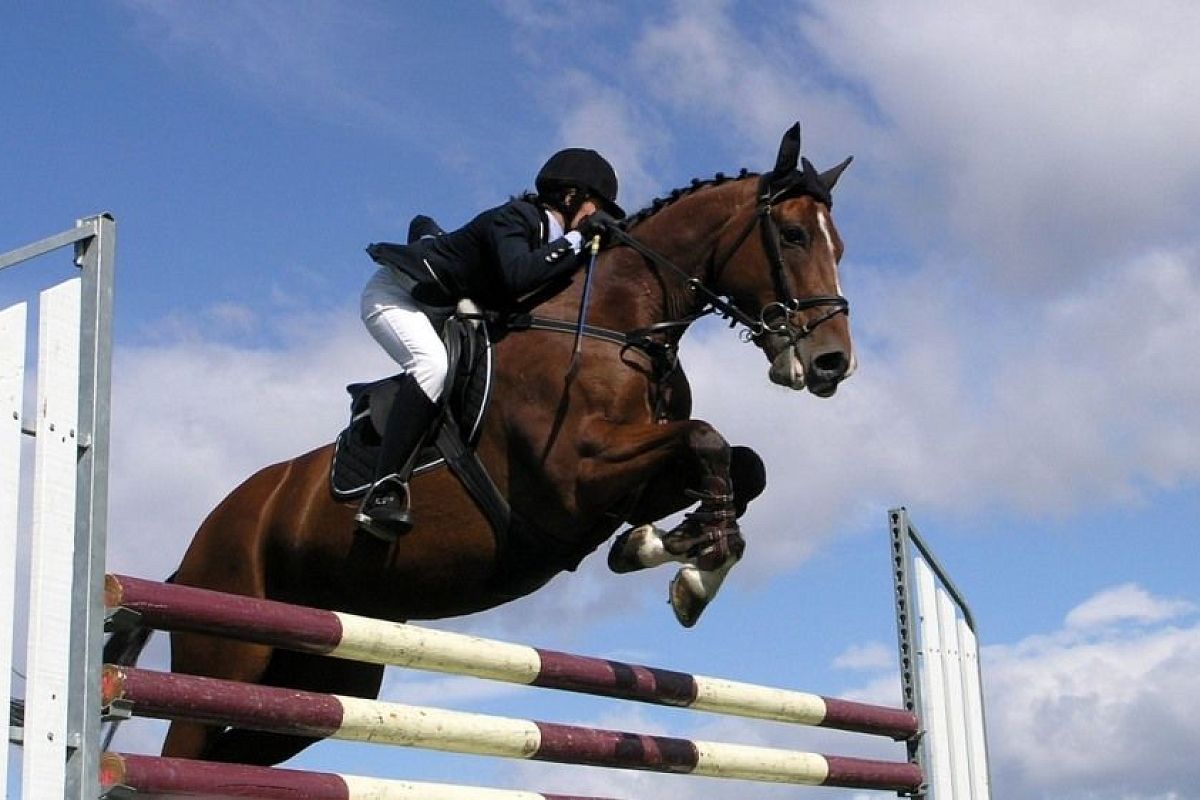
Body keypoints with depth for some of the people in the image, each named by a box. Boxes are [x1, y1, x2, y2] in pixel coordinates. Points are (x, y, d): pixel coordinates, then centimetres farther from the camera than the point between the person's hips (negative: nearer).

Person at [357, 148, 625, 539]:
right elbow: (516, 276, -38)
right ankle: (385, 488, -38)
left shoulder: (551, 239, 5)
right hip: (393, 294, -10)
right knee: (432, 364, -34)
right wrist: (577, 238, -31)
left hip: (439, 312, 10)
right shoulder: (514, 217, -21)